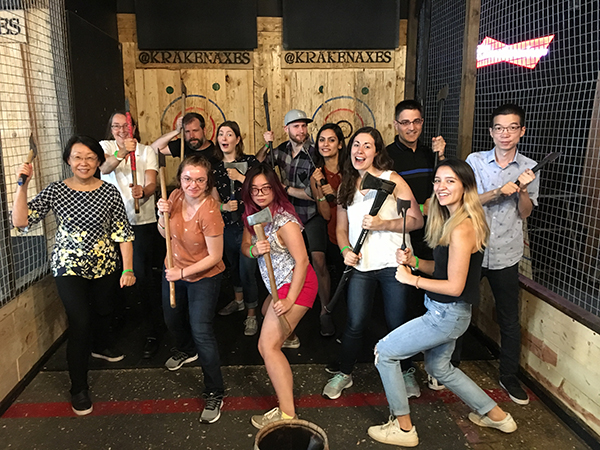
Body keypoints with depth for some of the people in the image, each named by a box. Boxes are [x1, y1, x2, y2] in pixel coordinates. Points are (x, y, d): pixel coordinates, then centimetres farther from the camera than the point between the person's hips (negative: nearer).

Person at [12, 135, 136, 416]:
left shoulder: (110, 192, -7)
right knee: (80, 323, -7)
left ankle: (101, 347, 55)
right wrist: (22, 185, -23)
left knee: (103, 311, 22)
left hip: (106, 266, 2)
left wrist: (128, 269, -8)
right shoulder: (55, 191, -7)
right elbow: (20, 221, -13)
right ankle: (79, 388, 11)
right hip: (69, 268, -2)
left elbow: (122, 233, -6)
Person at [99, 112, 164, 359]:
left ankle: (153, 334, 4)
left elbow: (151, 183, -8)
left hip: (142, 222, -2)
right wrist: (122, 153, -38)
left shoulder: (146, 151, 4)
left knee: (142, 277, -8)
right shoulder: (105, 147, 6)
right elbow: (104, 167, -17)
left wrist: (142, 192, -32)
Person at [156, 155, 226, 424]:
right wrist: (162, 215, -18)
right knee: (172, 320, 26)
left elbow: (215, 256, -24)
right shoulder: (176, 197, -11)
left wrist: (183, 272, -23)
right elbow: (165, 234, 1)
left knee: (201, 331, -9)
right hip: (174, 271, 7)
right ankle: (186, 351, 60)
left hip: (204, 277, -7)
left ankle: (214, 393, 9)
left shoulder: (209, 211, -29)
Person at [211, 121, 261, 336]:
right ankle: (238, 300, 44)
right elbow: (214, 200, 7)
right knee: (233, 264, 21)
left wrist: (241, 178, -21)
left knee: (246, 270, -4)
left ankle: (251, 315, 13)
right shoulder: (214, 167, 6)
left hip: (249, 223, -5)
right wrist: (224, 207, -14)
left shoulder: (249, 161, -6)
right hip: (227, 226, 5)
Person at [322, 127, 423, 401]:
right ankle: (344, 374, 26)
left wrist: (383, 224, -18)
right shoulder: (346, 186, 11)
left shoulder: (392, 180, -2)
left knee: (398, 324, 7)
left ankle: (407, 373, 32)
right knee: (355, 324, 5)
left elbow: (417, 220, -5)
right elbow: (342, 228, 15)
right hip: (361, 265, 3)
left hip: (393, 264, -2)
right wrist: (346, 250, -4)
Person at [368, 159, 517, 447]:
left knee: (385, 352, 0)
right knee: (439, 368, 27)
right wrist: (413, 261, -4)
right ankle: (495, 415, 43)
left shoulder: (462, 229, -25)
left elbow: (454, 286, -24)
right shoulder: (450, 220, 5)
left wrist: (412, 279, -15)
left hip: (448, 314, -10)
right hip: (444, 311, 10)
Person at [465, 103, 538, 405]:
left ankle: (509, 377, 29)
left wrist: (522, 189, -15)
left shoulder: (529, 167, 3)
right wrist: (498, 192, -19)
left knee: (509, 319, 10)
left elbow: (525, 213, 3)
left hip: (506, 254, 1)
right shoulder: (475, 161, -1)